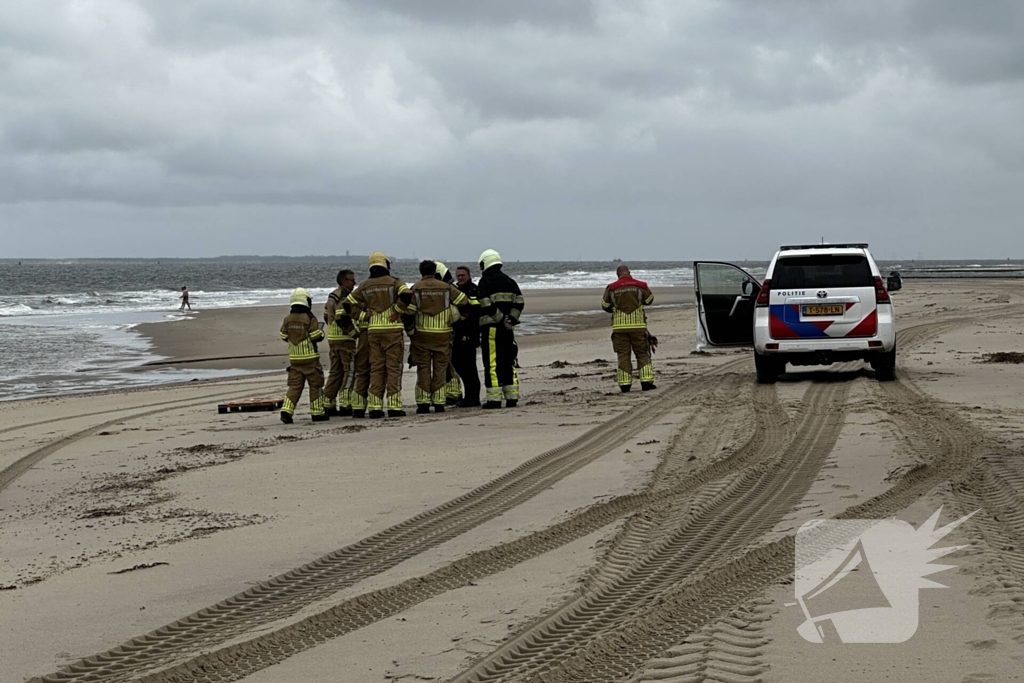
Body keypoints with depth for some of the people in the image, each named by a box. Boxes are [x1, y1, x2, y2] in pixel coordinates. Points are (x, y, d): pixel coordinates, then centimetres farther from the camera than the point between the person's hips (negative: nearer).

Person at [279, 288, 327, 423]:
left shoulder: (287, 319, 4)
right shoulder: (309, 318, -12)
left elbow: (284, 336, 10)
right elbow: (316, 336, -13)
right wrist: (321, 332, 8)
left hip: (294, 358, 5)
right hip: (310, 358, -5)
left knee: (295, 385, 7)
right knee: (315, 385, 6)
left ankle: (286, 410, -8)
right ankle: (317, 412, 8)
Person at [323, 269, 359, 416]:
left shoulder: (332, 296, 15)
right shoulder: (344, 297, -15)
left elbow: (327, 317, 21)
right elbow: (343, 320, -24)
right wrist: (356, 333, -14)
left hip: (332, 338, 9)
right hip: (345, 339, -9)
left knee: (335, 372, 13)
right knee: (350, 371, -4)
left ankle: (328, 404, 13)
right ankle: (345, 404, -7)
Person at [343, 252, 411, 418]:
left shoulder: (365, 286, 10)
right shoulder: (394, 282, -2)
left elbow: (348, 304, 9)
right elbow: (406, 295, -20)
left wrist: (361, 316, 14)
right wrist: (397, 311, -8)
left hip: (373, 330, 4)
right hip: (392, 329, -4)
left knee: (376, 368, 7)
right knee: (393, 367, -1)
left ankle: (375, 406, 4)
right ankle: (394, 406, -5)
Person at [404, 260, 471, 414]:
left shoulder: (416, 289, -1)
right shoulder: (446, 287, 3)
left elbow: (409, 313, -5)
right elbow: (465, 302, 7)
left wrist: (410, 332, 7)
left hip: (422, 334, -1)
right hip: (443, 334, 1)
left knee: (423, 368, 4)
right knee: (440, 368, 6)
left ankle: (423, 403, -1)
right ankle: (439, 402, 3)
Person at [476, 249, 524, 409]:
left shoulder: (485, 282, -6)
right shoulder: (510, 282, 14)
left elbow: (487, 306, -16)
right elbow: (519, 302, 6)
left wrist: (502, 320, -12)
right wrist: (511, 320, -1)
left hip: (491, 328, -6)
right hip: (508, 329, 6)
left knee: (493, 363, -5)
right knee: (509, 362, 12)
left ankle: (494, 398, -7)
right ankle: (512, 397, 11)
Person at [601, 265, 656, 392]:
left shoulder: (611, 288, -1)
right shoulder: (640, 286, -1)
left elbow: (605, 306, 7)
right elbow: (649, 300, 13)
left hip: (619, 326, 1)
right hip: (638, 325, 0)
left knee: (623, 355, 5)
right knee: (642, 354, 7)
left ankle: (624, 384, 2)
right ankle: (646, 381, 0)